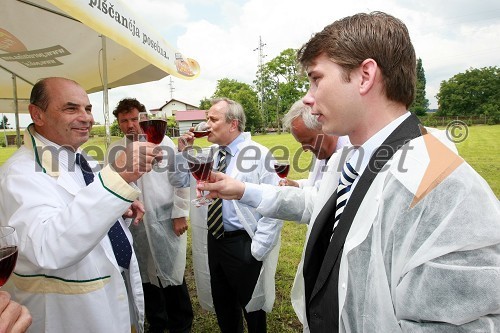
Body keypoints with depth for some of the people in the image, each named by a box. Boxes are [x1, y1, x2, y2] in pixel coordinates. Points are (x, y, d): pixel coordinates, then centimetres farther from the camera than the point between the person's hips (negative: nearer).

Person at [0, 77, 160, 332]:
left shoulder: (80, 158, 3)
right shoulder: (21, 173, -23)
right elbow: (47, 249, -41)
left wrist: (120, 210, -5)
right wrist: (116, 177, -49)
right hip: (68, 311, -7)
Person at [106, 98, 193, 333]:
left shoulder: (164, 143, -4)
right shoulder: (115, 150, 5)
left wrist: (180, 214, -6)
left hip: (166, 221, -3)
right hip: (134, 223, 3)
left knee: (173, 277, 8)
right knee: (146, 276, 16)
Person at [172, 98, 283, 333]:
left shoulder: (258, 154, -15)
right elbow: (180, 181, 15)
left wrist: (258, 247, -18)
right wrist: (183, 152, -1)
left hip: (243, 243, -6)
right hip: (213, 240, 6)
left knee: (251, 304, 15)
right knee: (222, 304, 23)